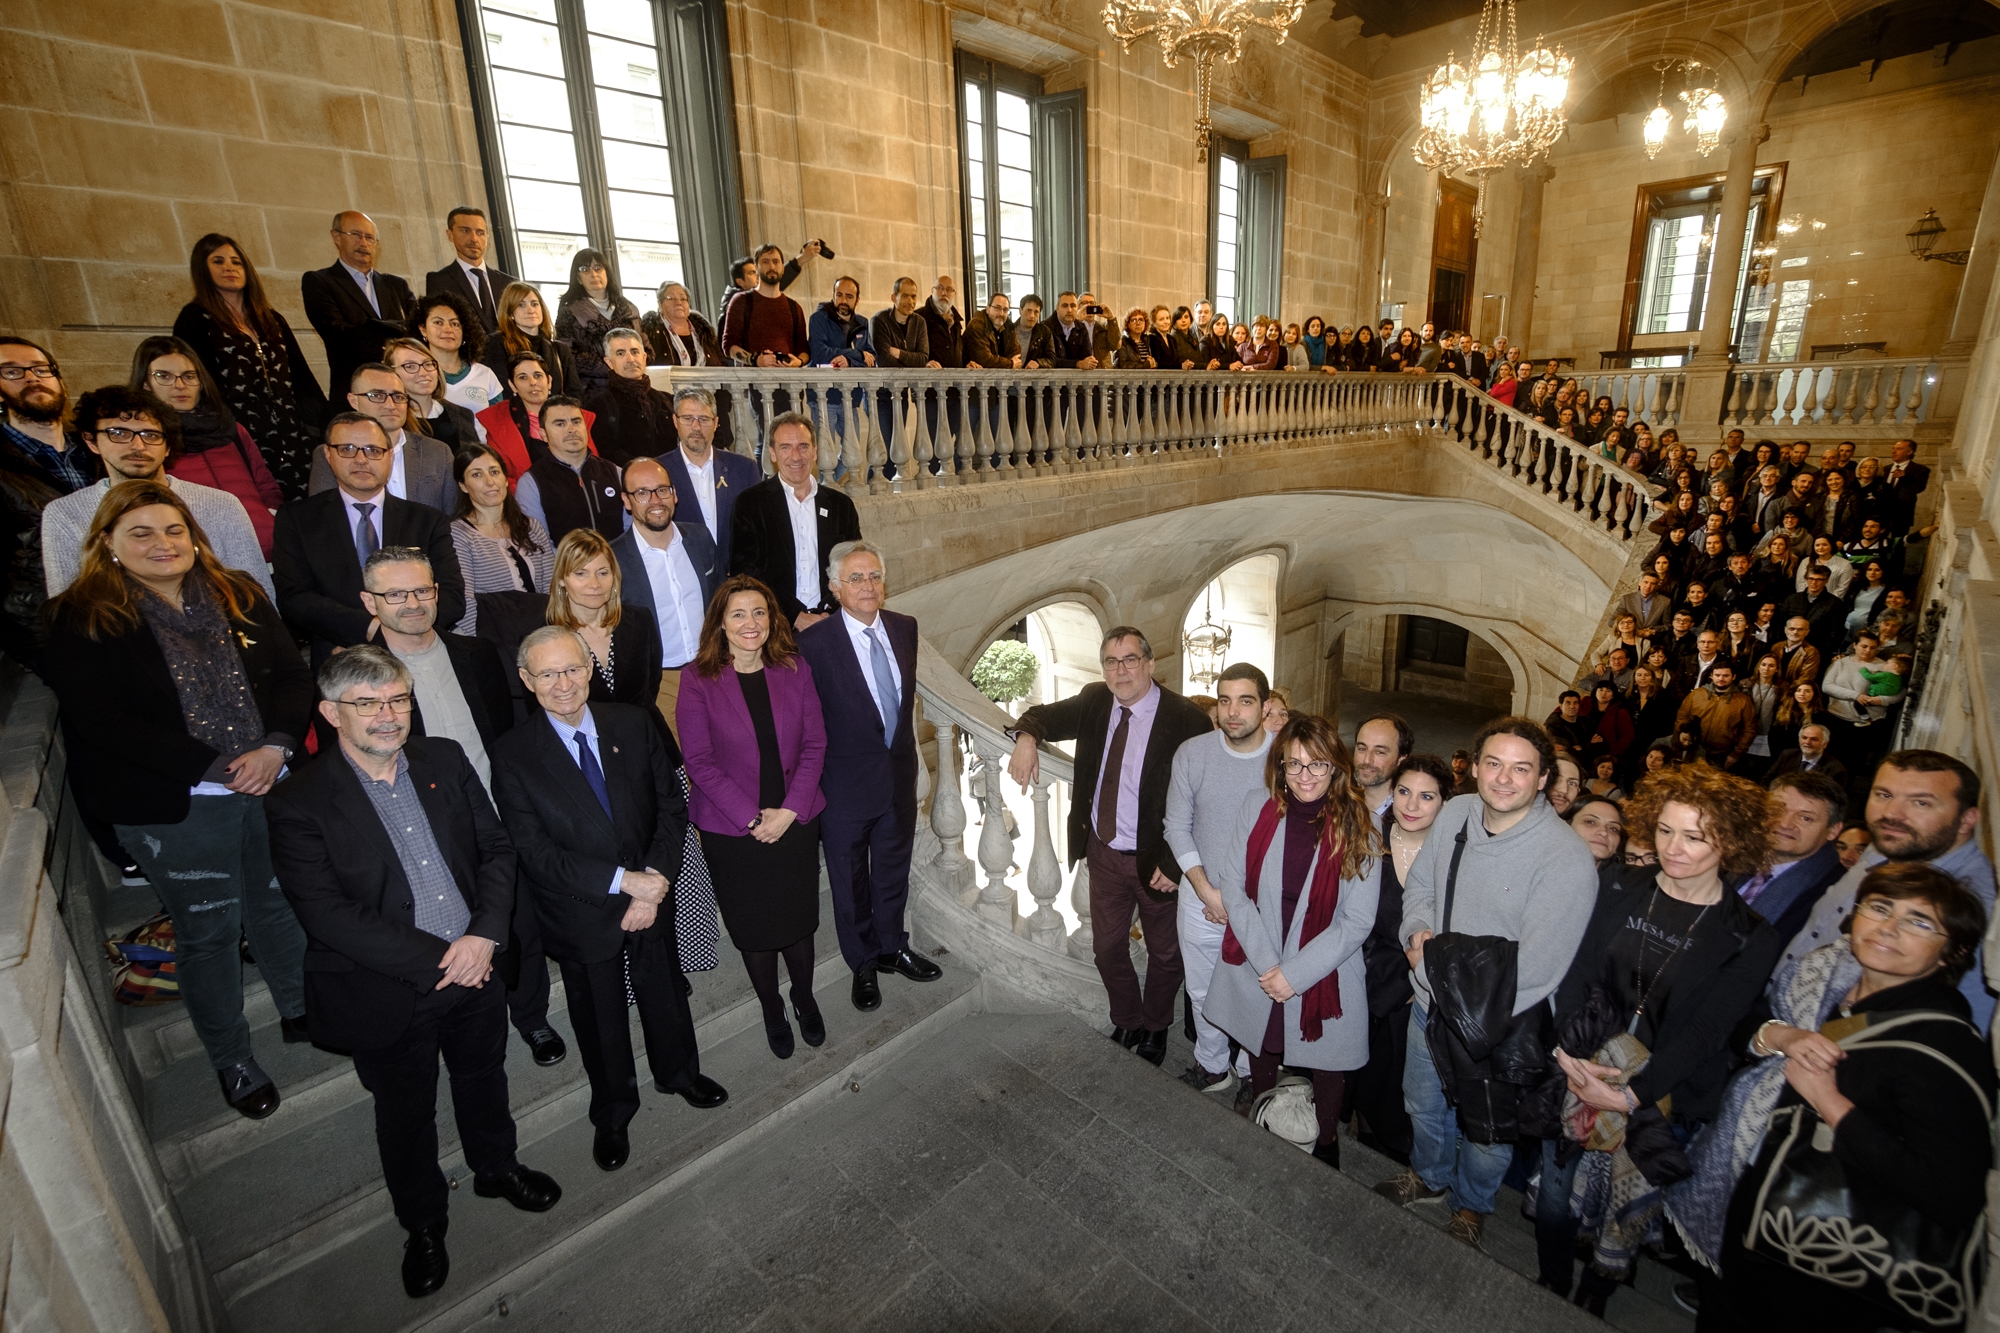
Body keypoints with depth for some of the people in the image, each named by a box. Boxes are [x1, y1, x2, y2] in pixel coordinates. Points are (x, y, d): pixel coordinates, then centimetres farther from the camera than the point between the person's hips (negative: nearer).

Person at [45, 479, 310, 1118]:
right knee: (208, 930, 11)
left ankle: (301, 1011, 41)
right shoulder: (80, 618, -6)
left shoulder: (239, 596, 4)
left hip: (271, 785, 3)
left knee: (282, 903, 18)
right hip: (173, 807, -3)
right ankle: (230, 1059, 30)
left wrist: (276, 746, -16)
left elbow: (292, 675, 1)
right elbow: (98, 720, -14)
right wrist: (215, 767, -21)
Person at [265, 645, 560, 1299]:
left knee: (484, 1081, 25)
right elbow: (329, 914, -20)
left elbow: (496, 847, -2)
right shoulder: (298, 803, -17)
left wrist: (484, 934, -16)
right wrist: (436, 963, -21)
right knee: (405, 1114, 20)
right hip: (390, 994, -3)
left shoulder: (444, 760, -5)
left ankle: (496, 1168, 53)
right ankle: (423, 1224, 46)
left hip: (475, 970, 3)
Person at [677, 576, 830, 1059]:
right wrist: (752, 817, -14)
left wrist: (789, 810, -11)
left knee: (800, 919, 14)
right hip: (732, 830, -2)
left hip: (795, 821, 2)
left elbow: (814, 744, -2)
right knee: (753, 928, 14)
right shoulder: (698, 681, -9)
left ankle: (804, 998, 41)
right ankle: (772, 1012, 38)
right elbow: (700, 761, -10)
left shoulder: (795, 669, -2)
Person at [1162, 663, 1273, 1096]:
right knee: (1204, 993, 18)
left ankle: (1250, 1069, 42)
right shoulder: (1191, 753, -10)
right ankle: (1212, 1065, 43)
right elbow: (1176, 825, -3)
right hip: (1202, 898, 1)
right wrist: (1207, 891, -11)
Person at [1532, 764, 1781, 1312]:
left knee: (1629, 1209, 13)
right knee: (1554, 1192, 12)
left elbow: (1703, 1034, -12)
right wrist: (1572, 1052, -13)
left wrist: (1632, 1095, -17)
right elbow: (1577, 973, -4)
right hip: (1576, 1077, 2)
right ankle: (1549, 1292, 37)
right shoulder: (1620, 886, -4)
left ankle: (1591, 1303, 39)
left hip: (1662, 1099, -2)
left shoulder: (1750, 938, -10)